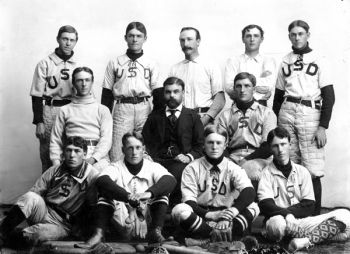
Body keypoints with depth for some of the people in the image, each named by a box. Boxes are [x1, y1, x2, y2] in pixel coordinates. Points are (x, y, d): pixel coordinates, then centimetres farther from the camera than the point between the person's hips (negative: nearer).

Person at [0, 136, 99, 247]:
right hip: (44, 212, 3)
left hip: (63, 225, -3)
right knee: (31, 197, -30)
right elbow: (34, 192, 3)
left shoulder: (92, 176, -7)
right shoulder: (54, 171, 4)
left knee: (39, 233, -36)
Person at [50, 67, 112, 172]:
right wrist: (56, 163, 1)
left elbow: (106, 139, 4)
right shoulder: (65, 110, 21)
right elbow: (55, 140, 17)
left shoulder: (102, 110, 18)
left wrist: (93, 158, -13)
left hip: (98, 155, 1)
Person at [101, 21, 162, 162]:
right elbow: (107, 93, 10)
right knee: (117, 155, -4)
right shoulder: (114, 63, 11)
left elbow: (158, 92, 7)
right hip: (122, 109, 0)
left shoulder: (151, 64, 11)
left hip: (144, 108, 0)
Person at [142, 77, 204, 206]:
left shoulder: (193, 116, 18)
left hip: (182, 163, -1)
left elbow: (200, 144, 11)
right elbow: (145, 141, 17)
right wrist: (152, 158, -2)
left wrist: (189, 157, -7)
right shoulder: (154, 116, 23)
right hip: (157, 162, 1)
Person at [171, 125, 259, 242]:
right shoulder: (192, 169, 3)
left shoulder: (233, 169, 2)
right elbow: (189, 201, -7)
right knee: (179, 210, -31)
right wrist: (209, 214, -24)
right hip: (200, 218, -1)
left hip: (225, 218, 1)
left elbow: (249, 192, -17)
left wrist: (233, 210, -36)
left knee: (253, 207, -21)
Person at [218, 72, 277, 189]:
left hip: (259, 159, -1)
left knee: (252, 168, -37)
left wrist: (246, 160, -9)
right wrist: (232, 160, -10)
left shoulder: (266, 112, 18)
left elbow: (269, 147, 5)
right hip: (233, 158, 1)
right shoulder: (225, 115, 23)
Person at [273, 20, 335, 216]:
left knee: (313, 170, -7)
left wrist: (323, 126, -8)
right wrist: (275, 124, 10)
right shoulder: (285, 61, 16)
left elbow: (329, 96, -1)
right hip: (286, 113, 4)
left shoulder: (318, 60, 4)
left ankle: (315, 215, 1)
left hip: (310, 113, -3)